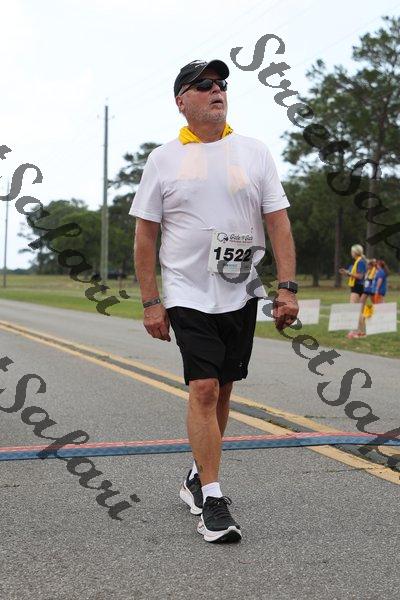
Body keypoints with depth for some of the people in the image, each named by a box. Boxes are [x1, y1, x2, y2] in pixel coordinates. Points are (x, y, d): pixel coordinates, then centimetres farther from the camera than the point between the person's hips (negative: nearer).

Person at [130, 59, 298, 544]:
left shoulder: (254, 152, 6)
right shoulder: (163, 159, 1)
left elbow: (278, 222, 4)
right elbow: (145, 235, 2)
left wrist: (287, 288, -5)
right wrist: (150, 302, -3)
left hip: (240, 294, 3)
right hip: (188, 294, -3)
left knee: (222, 389, 10)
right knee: (203, 389, -12)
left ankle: (197, 477, 29)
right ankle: (212, 499, -5)